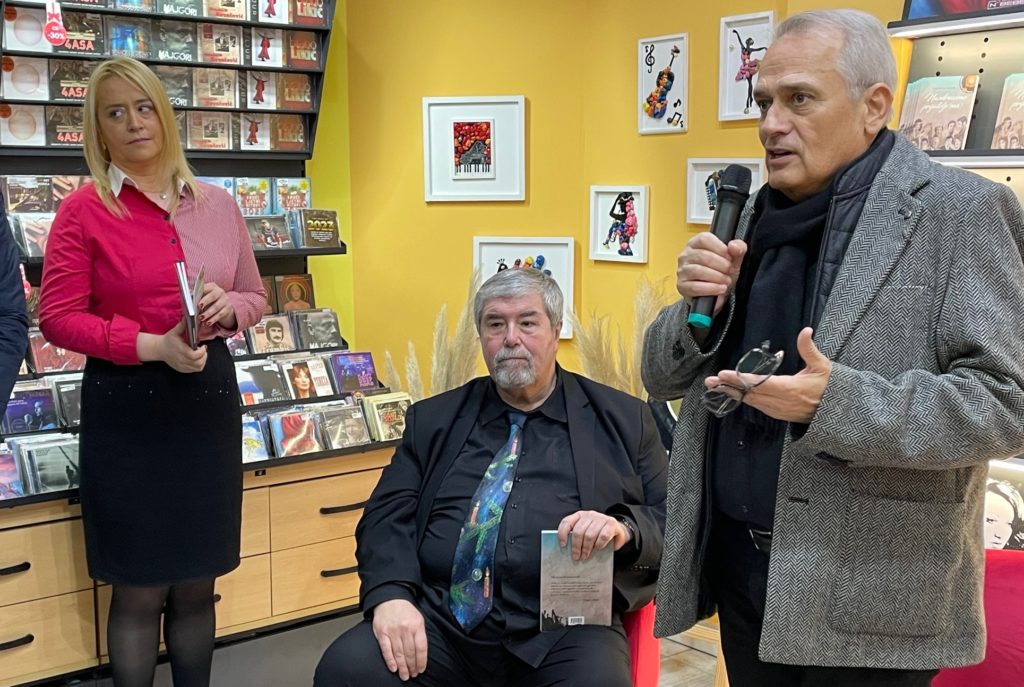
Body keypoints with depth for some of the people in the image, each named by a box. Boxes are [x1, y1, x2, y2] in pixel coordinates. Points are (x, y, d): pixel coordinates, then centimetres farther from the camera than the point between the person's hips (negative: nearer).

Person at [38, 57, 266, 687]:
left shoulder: (218, 205, 6)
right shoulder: (84, 210, -5)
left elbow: (256, 297, 14)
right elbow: (58, 317, -8)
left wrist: (227, 308, -9)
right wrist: (153, 345, -19)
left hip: (209, 397, 4)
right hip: (126, 405, -4)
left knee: (197, 585, 14)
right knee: (140, 591, 6)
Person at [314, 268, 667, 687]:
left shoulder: (622, 419, 13)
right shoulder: (433, 419, 18)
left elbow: (671, 517, 11)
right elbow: (388, 514, 10)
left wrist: (623, 530, -12)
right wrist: (391, 595, -11)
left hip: (564, 626, -2)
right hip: (441, 619, 2)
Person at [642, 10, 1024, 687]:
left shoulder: (959, 210, -9)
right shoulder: (756, 217, 9)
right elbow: (663, 377, 11)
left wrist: (835, 404, -27)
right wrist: (699, 307, -9)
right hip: (738, 567, 6)